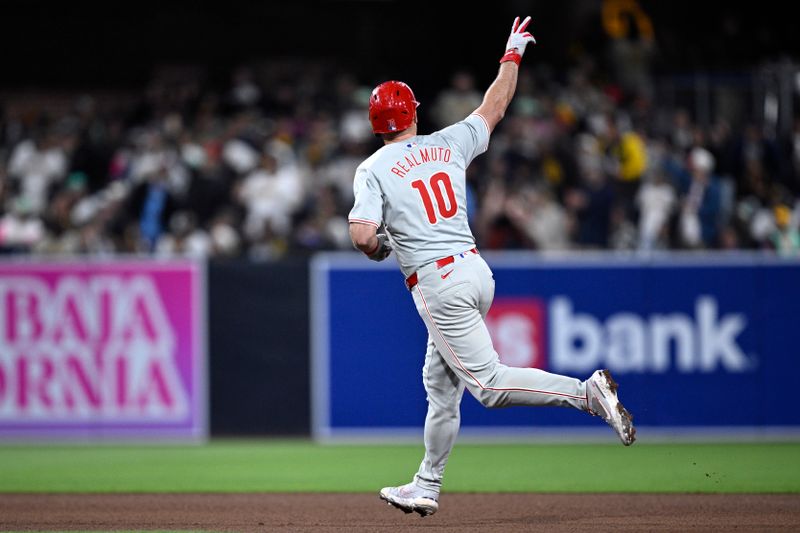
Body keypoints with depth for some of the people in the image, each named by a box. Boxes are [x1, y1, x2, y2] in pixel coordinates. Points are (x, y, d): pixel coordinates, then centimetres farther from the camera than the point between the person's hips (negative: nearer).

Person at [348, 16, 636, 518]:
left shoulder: (374, 169, -5)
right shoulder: (446, 144, 9)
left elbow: (362, 235, -16)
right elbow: (494, 108, 24)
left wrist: (378, 248, 7)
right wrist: (512, 56, 37)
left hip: (437, 284, -7)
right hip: (476, 268, 7)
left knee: (488, 383, -8)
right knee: (441, 382, 17)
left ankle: (588, 392, -24)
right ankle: (427, 486, 23)